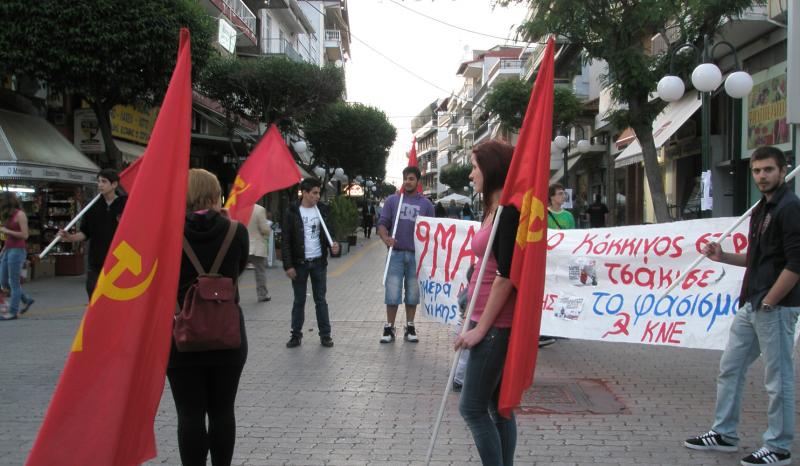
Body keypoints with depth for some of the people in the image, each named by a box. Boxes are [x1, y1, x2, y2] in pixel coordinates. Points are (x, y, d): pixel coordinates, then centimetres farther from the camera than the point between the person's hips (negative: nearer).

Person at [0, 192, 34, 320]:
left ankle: (13, 312, 2)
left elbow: (24, 235, -13)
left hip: (17, 251, -9)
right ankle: (26, 300, 23)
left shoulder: (20, 214, -9)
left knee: (14, 282, -4)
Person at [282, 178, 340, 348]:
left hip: (319, 262, 2)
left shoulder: (322, 210, 4)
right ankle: (296, 335, 16)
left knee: (320, 300, 7)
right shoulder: (292, 213, -5)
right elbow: (286, 241, -5)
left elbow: (327, 232, 13)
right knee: (299, 301, 6)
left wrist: (332, 245, -10)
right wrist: (288, 265, -11)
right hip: (299, 264, -2)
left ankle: (325, 335, 13)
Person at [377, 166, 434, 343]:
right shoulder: (392, 200, 5)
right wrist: (386, 238, -20)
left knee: (413, 293, 9)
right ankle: (389, 328, 10)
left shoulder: (426, 204, 7)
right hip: (396, 253, -1)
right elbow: (382, 223, 1)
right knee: (392, 293, 0)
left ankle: (410, 327, 20)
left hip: (417, 255, 1)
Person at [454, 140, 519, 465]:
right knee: (498, 406, 13)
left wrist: (481, 328, -18)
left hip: (496, 325, -9)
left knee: (472, 408, -3)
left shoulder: (508, 211, -15)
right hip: (493, 323, 9)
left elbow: (506, 276, -20)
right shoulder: (495, 209, 14)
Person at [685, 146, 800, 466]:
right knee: (730, 368, 14)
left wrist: (768, 302, -16)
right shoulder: (762, 209, 16)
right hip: (750, 306, 10)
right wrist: (723, 257, 10)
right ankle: (724, 434, 27)